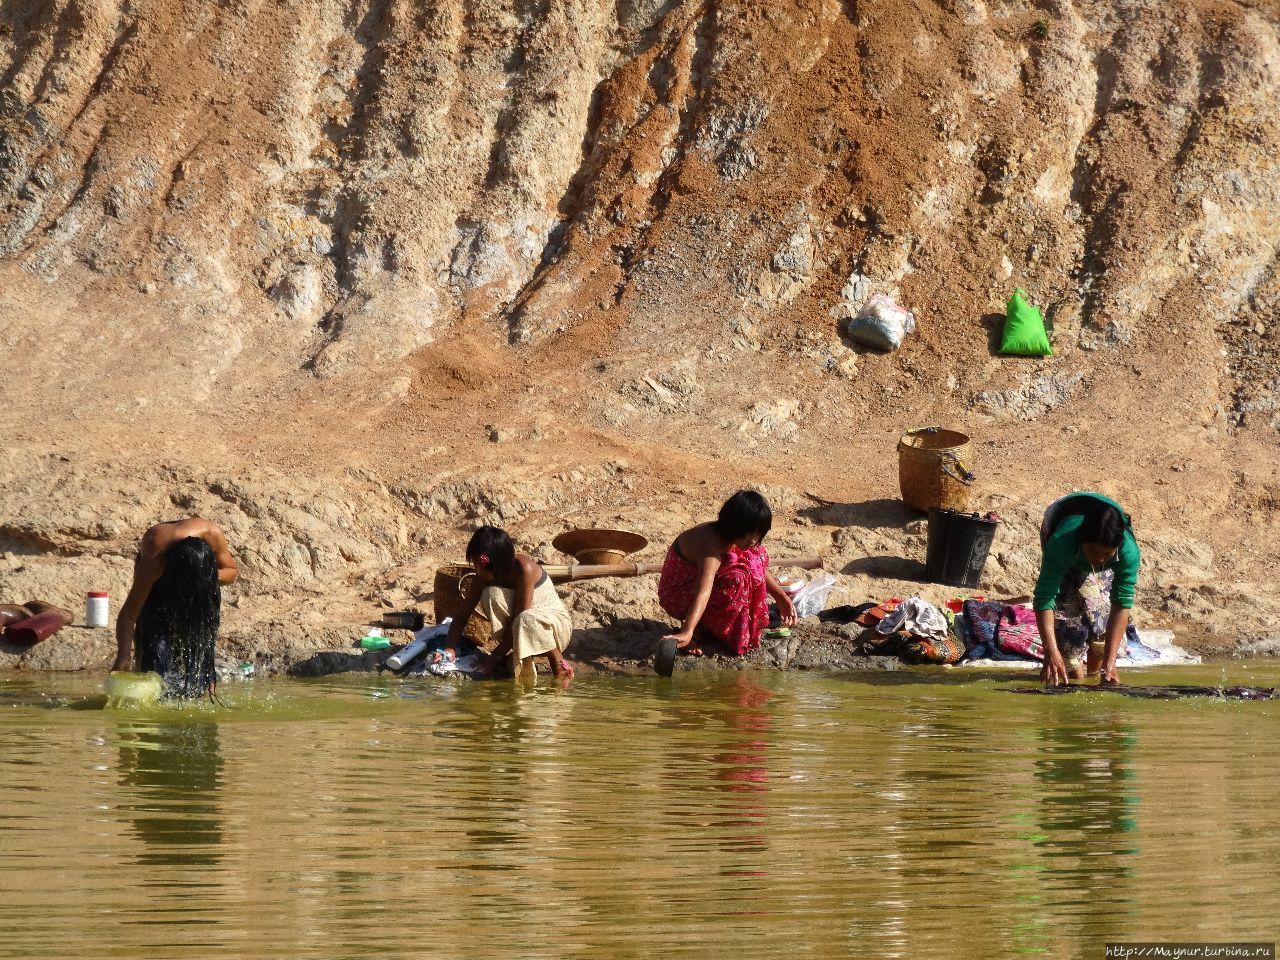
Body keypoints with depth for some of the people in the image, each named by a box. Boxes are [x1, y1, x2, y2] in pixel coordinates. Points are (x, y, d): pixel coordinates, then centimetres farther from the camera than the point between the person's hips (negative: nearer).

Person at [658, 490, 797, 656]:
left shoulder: (728, 535, -9)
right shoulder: (711, 545, -37)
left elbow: (759, 568, 10)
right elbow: (703, 592, -52)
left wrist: (782, 597, 10)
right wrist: (687, 633, -64)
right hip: (677, 596, -9)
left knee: (756, 557, -1)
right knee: (735, 580, -32)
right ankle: (698, 630, -15)